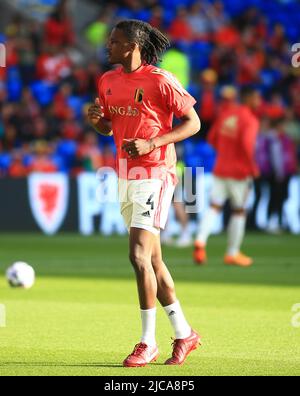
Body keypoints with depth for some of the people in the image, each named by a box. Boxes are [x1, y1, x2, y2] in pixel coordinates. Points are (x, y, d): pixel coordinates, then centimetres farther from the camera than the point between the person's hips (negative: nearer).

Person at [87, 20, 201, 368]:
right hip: (126, 174, 8)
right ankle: (183, 333, 23)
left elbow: (193, 122, -8)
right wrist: (96, 120, -2)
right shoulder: (108, 81, 10)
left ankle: (148, 342, -8)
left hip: (154, 173, -8)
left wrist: (152, 144, -19)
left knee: (139, 254, -15)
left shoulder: (160, 81, -12)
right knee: (152, 259, 11)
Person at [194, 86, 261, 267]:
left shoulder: (225, 113, 7)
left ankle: (201, 241, -21)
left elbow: (212, 138, 12)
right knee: (239, 211, 8)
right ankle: (233, 253, 13)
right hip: (240, 171, -5)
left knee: (215, 207, 2)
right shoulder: (250, 120, -13)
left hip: (220, 168, 5)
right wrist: (253, 167, -14)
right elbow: (247, 144, -25)